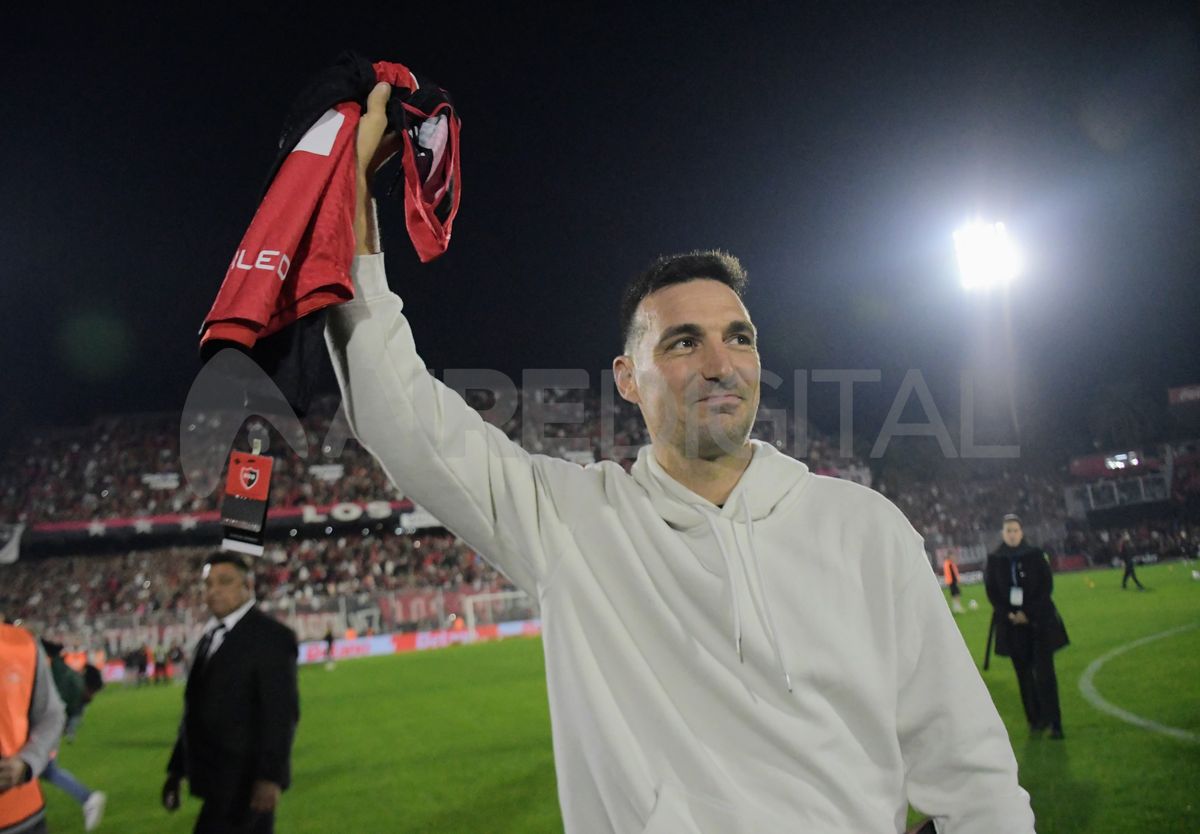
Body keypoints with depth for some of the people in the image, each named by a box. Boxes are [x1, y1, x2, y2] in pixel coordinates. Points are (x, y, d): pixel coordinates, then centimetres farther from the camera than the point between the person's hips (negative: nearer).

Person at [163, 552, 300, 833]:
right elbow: (197, 708, 16)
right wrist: (177, 769, 15)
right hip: (221, 779, 8)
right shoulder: (210, 636, 14)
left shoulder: (271, 636, -12)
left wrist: (270, 776, -23)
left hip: (243, 779, -8)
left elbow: (281, 712, -18)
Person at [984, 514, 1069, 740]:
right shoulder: (994, 560, 3)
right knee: (1024, 675, 7)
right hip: (1011, 624, 2)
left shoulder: (1035, 556, 0)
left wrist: (1028, 613, -12)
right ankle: (1035, 720, 17)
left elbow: (1046, 586, -4)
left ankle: (1054, 722, -4)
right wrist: (1009, 614, -11)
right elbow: (992, 592, 2)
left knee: (1044, 673, -8)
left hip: (1039, 621, -2)